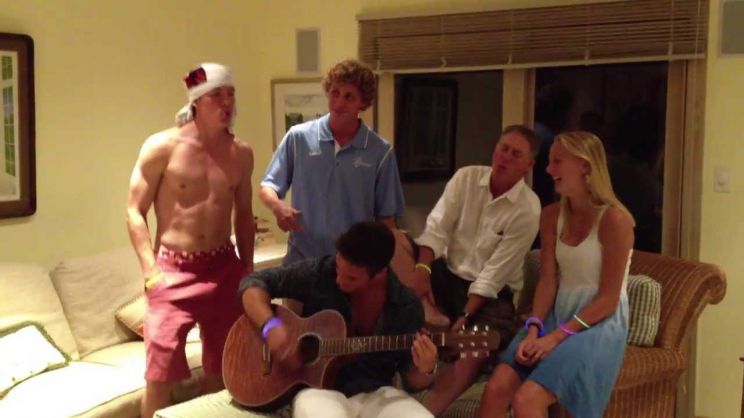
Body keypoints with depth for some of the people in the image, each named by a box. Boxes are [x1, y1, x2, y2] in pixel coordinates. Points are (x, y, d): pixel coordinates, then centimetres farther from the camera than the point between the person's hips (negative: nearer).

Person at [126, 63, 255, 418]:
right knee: (161, 373, -4)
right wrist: (150, 271, -12)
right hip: (173, 268, -4)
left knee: (222, 368, 12)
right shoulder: (162, 147, -8)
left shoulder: (241, 153, 6)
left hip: (225, 266, 4)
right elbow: (135, 212, -6)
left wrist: (248, 268, 11)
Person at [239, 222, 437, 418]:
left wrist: (425, 371, -21)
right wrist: (271, 326, -17)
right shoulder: (318, 272, -7)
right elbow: (254, 282, -1)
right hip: (319, 388, -2)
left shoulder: (406, 306, -5)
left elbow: (412, 379, 2)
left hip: (375, 394, 2)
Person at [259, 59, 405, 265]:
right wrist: (277, 206, -18)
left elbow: (385, 218, 2)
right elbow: (267, 187, 2)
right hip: (301, 259, 0)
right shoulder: (298, 137, -4)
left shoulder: (381, 152, -4)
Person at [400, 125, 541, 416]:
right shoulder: (466, 177, -3)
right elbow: (436, 227, -9)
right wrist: (423, 269, -27)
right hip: (448, 274, 4)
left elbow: (496, 271, -17)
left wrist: (465, 316, -22)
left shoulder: (527, 209, -15)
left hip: (491, 292, -4)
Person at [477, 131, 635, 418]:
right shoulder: (551, 216, 7)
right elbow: (547, 282, 3)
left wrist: (555, 338, -19)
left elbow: (607, 300, -14)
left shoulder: (614, 219, -13)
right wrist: (533, 330, -13)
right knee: (496, 388, -15)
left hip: (599, 325, -6)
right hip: (556, 316, 6)